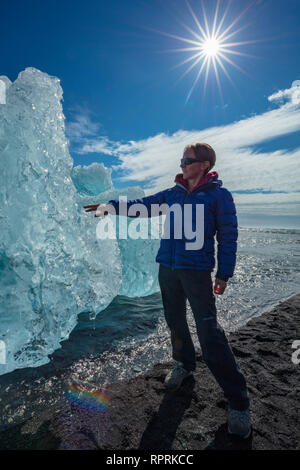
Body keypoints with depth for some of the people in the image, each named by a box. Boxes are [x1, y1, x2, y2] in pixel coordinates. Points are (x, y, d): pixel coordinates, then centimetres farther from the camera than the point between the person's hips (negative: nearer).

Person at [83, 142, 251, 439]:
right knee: (175, 322, 17)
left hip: (197, 270, -5)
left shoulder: (219, 195, -2)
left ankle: (237, 400, 9)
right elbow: (143, 204, 10)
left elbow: (228, 237, -3)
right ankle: (184, 364, 42)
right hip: (167, 268, 6)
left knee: (209, 334, -8)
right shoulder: (173, 193, 12)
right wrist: (112, 206, -2)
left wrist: (224, 274, -6)